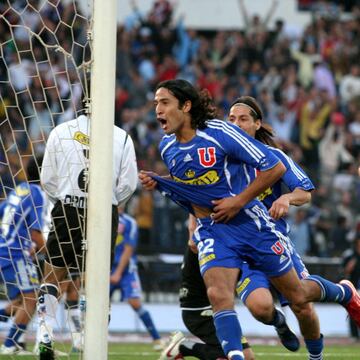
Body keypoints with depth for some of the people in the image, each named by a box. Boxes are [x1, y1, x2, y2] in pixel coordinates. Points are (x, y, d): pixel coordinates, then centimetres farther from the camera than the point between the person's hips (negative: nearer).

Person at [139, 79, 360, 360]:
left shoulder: (221, 133, -18)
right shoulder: (167, 147, 1)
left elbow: (275, 167, -15)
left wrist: (239, 200, -17)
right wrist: (159, 184, 0)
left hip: (250, 223, -4)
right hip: (212, 231, 4)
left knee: (298, 297, 9)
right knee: (218, 295, -24)